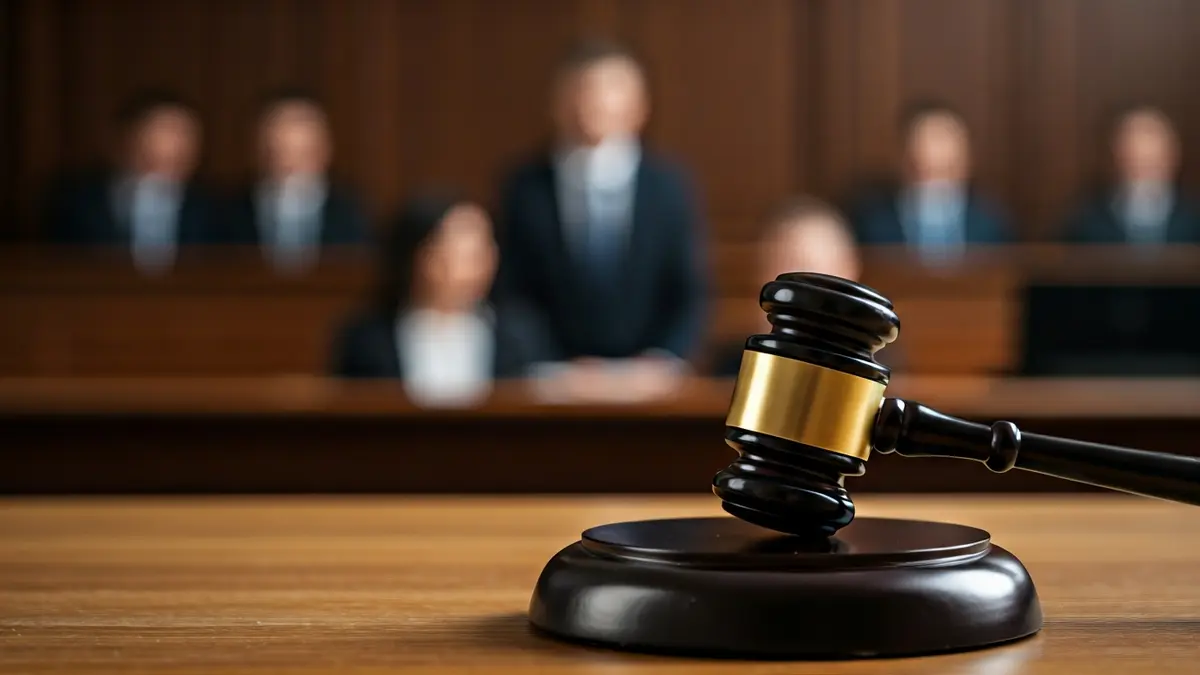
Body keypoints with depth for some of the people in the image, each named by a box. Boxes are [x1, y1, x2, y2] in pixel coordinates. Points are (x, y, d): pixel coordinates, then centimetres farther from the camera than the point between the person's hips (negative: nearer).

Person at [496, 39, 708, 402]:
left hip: (648, 385, 1)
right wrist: (554, 371, -12)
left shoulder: (669, 185, 3)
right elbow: (512, 297, 0)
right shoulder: (526, 189, 1)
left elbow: (691, 293, 2)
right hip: (554, 390, -1)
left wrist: (663, 363, -13)